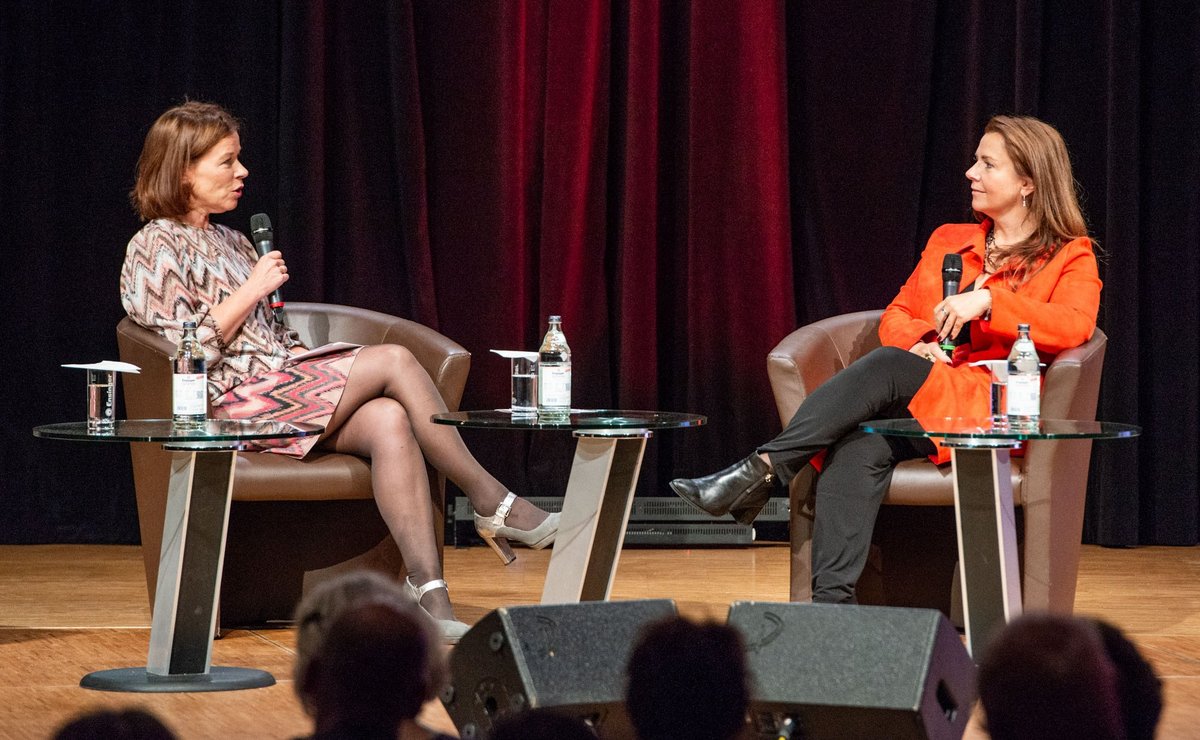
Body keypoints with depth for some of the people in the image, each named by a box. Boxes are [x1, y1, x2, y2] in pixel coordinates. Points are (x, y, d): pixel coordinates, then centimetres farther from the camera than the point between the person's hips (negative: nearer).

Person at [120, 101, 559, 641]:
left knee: (389, 420, -26)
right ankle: (491, 501, -15)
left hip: (285, 385, 8)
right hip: (237, 404, -8)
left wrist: (312, 359, 8)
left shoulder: (230, 242, 26)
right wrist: (253, 290, -6)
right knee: (394, 360, -22)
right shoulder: (154, 251, 0)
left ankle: (428, 592, -39)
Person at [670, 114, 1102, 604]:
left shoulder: (1070, 257, 10)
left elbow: (1075, 327, -10)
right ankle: (831, 600, -47)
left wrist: (988, 300, -18)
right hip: (912, 401, 4)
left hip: (990, 406, -4)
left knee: (887, 367, -34)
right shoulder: (948, 241, 26)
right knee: (860, 447, -33)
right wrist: (915, 342, -2)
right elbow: (896, 315, 23)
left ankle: (759, 473, -36)